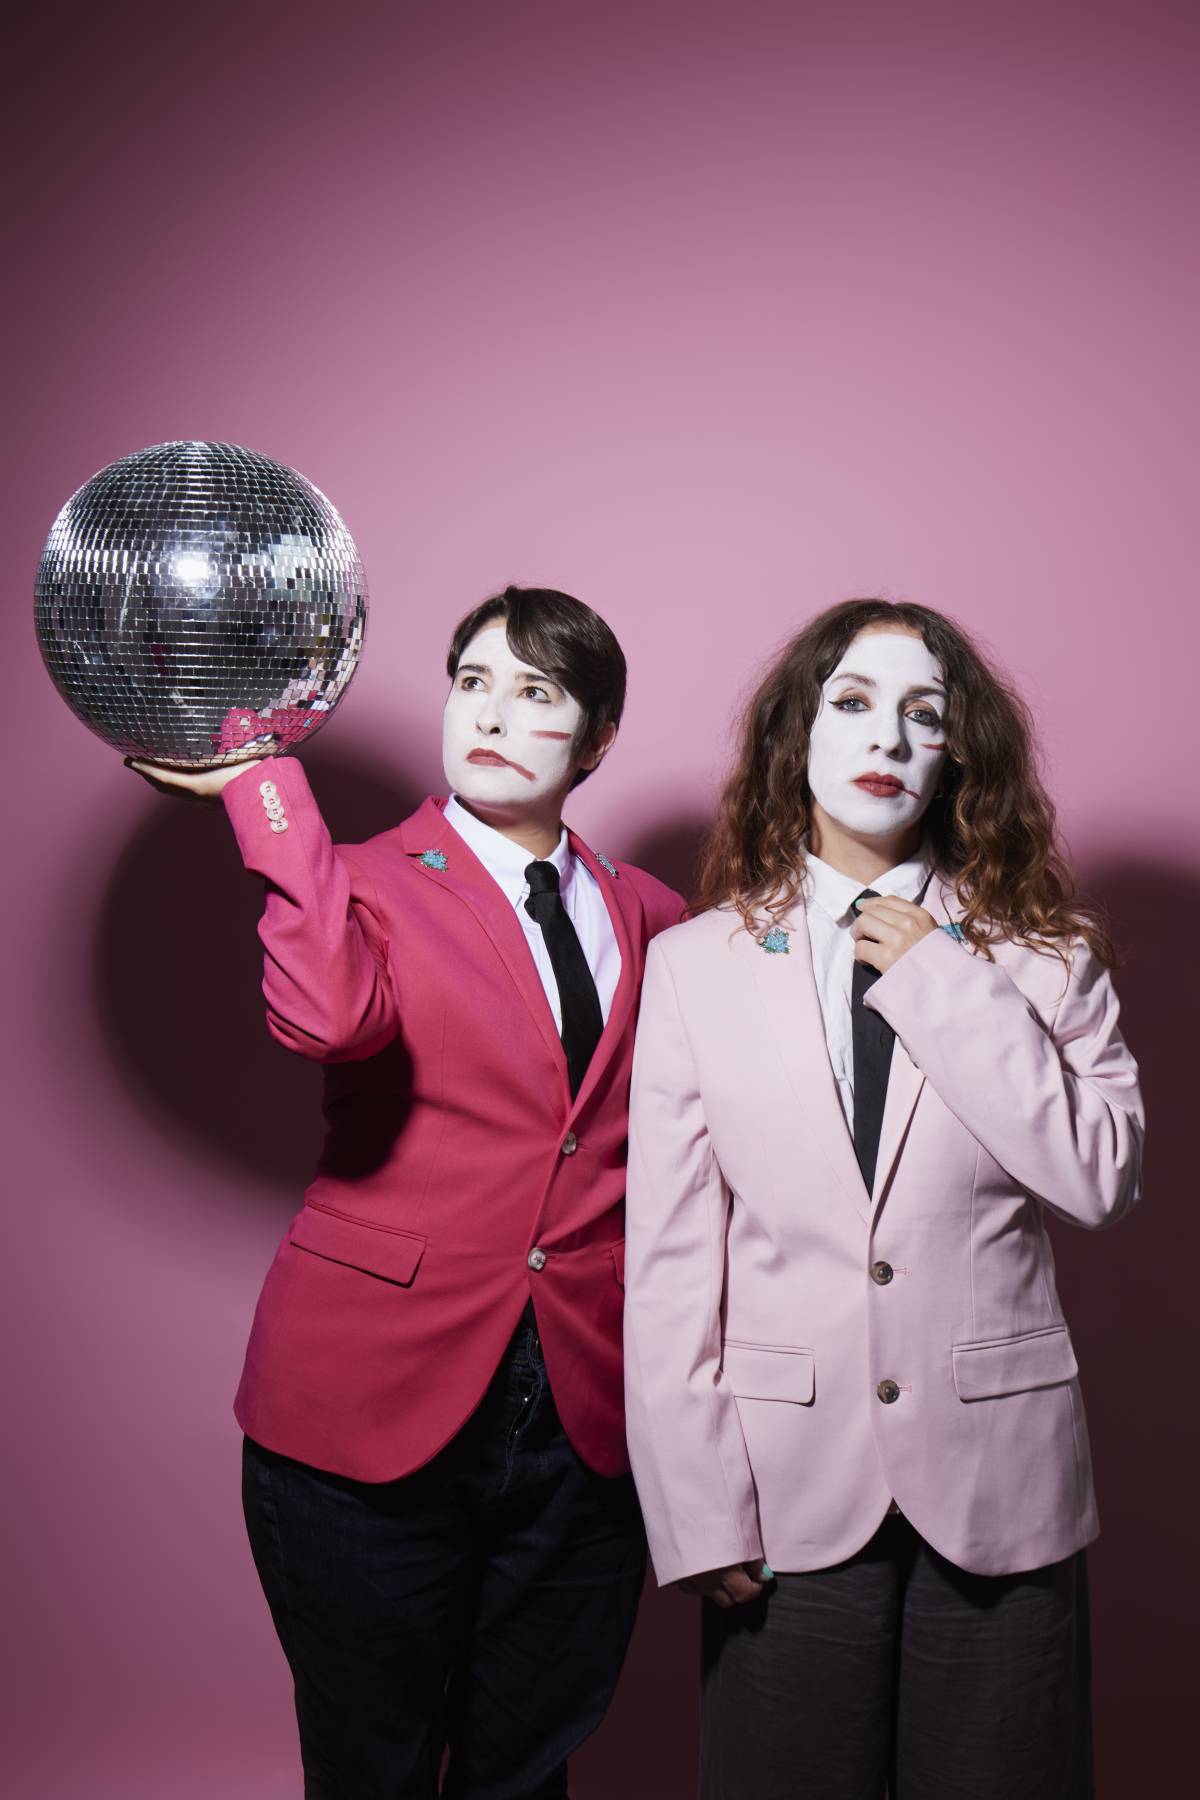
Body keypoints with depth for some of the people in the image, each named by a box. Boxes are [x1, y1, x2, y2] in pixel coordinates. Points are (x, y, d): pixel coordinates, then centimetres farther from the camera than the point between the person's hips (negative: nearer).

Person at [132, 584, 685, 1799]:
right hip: (378, 1402, -3)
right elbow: (327, 1018, -26)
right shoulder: (369, 883, -2)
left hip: (582, 1416, 4)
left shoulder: (647, 917, 10)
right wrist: (267, 783, -24)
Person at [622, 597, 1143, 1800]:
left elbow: (1100, 1178, -10)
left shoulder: (1042, 953, 3)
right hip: (790, 1485, 0)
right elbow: (668, 1260, -1)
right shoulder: (695, 964, 1)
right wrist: (698, 1506, -4)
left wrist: (945, 986, -13)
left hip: (996, 1475, 1)